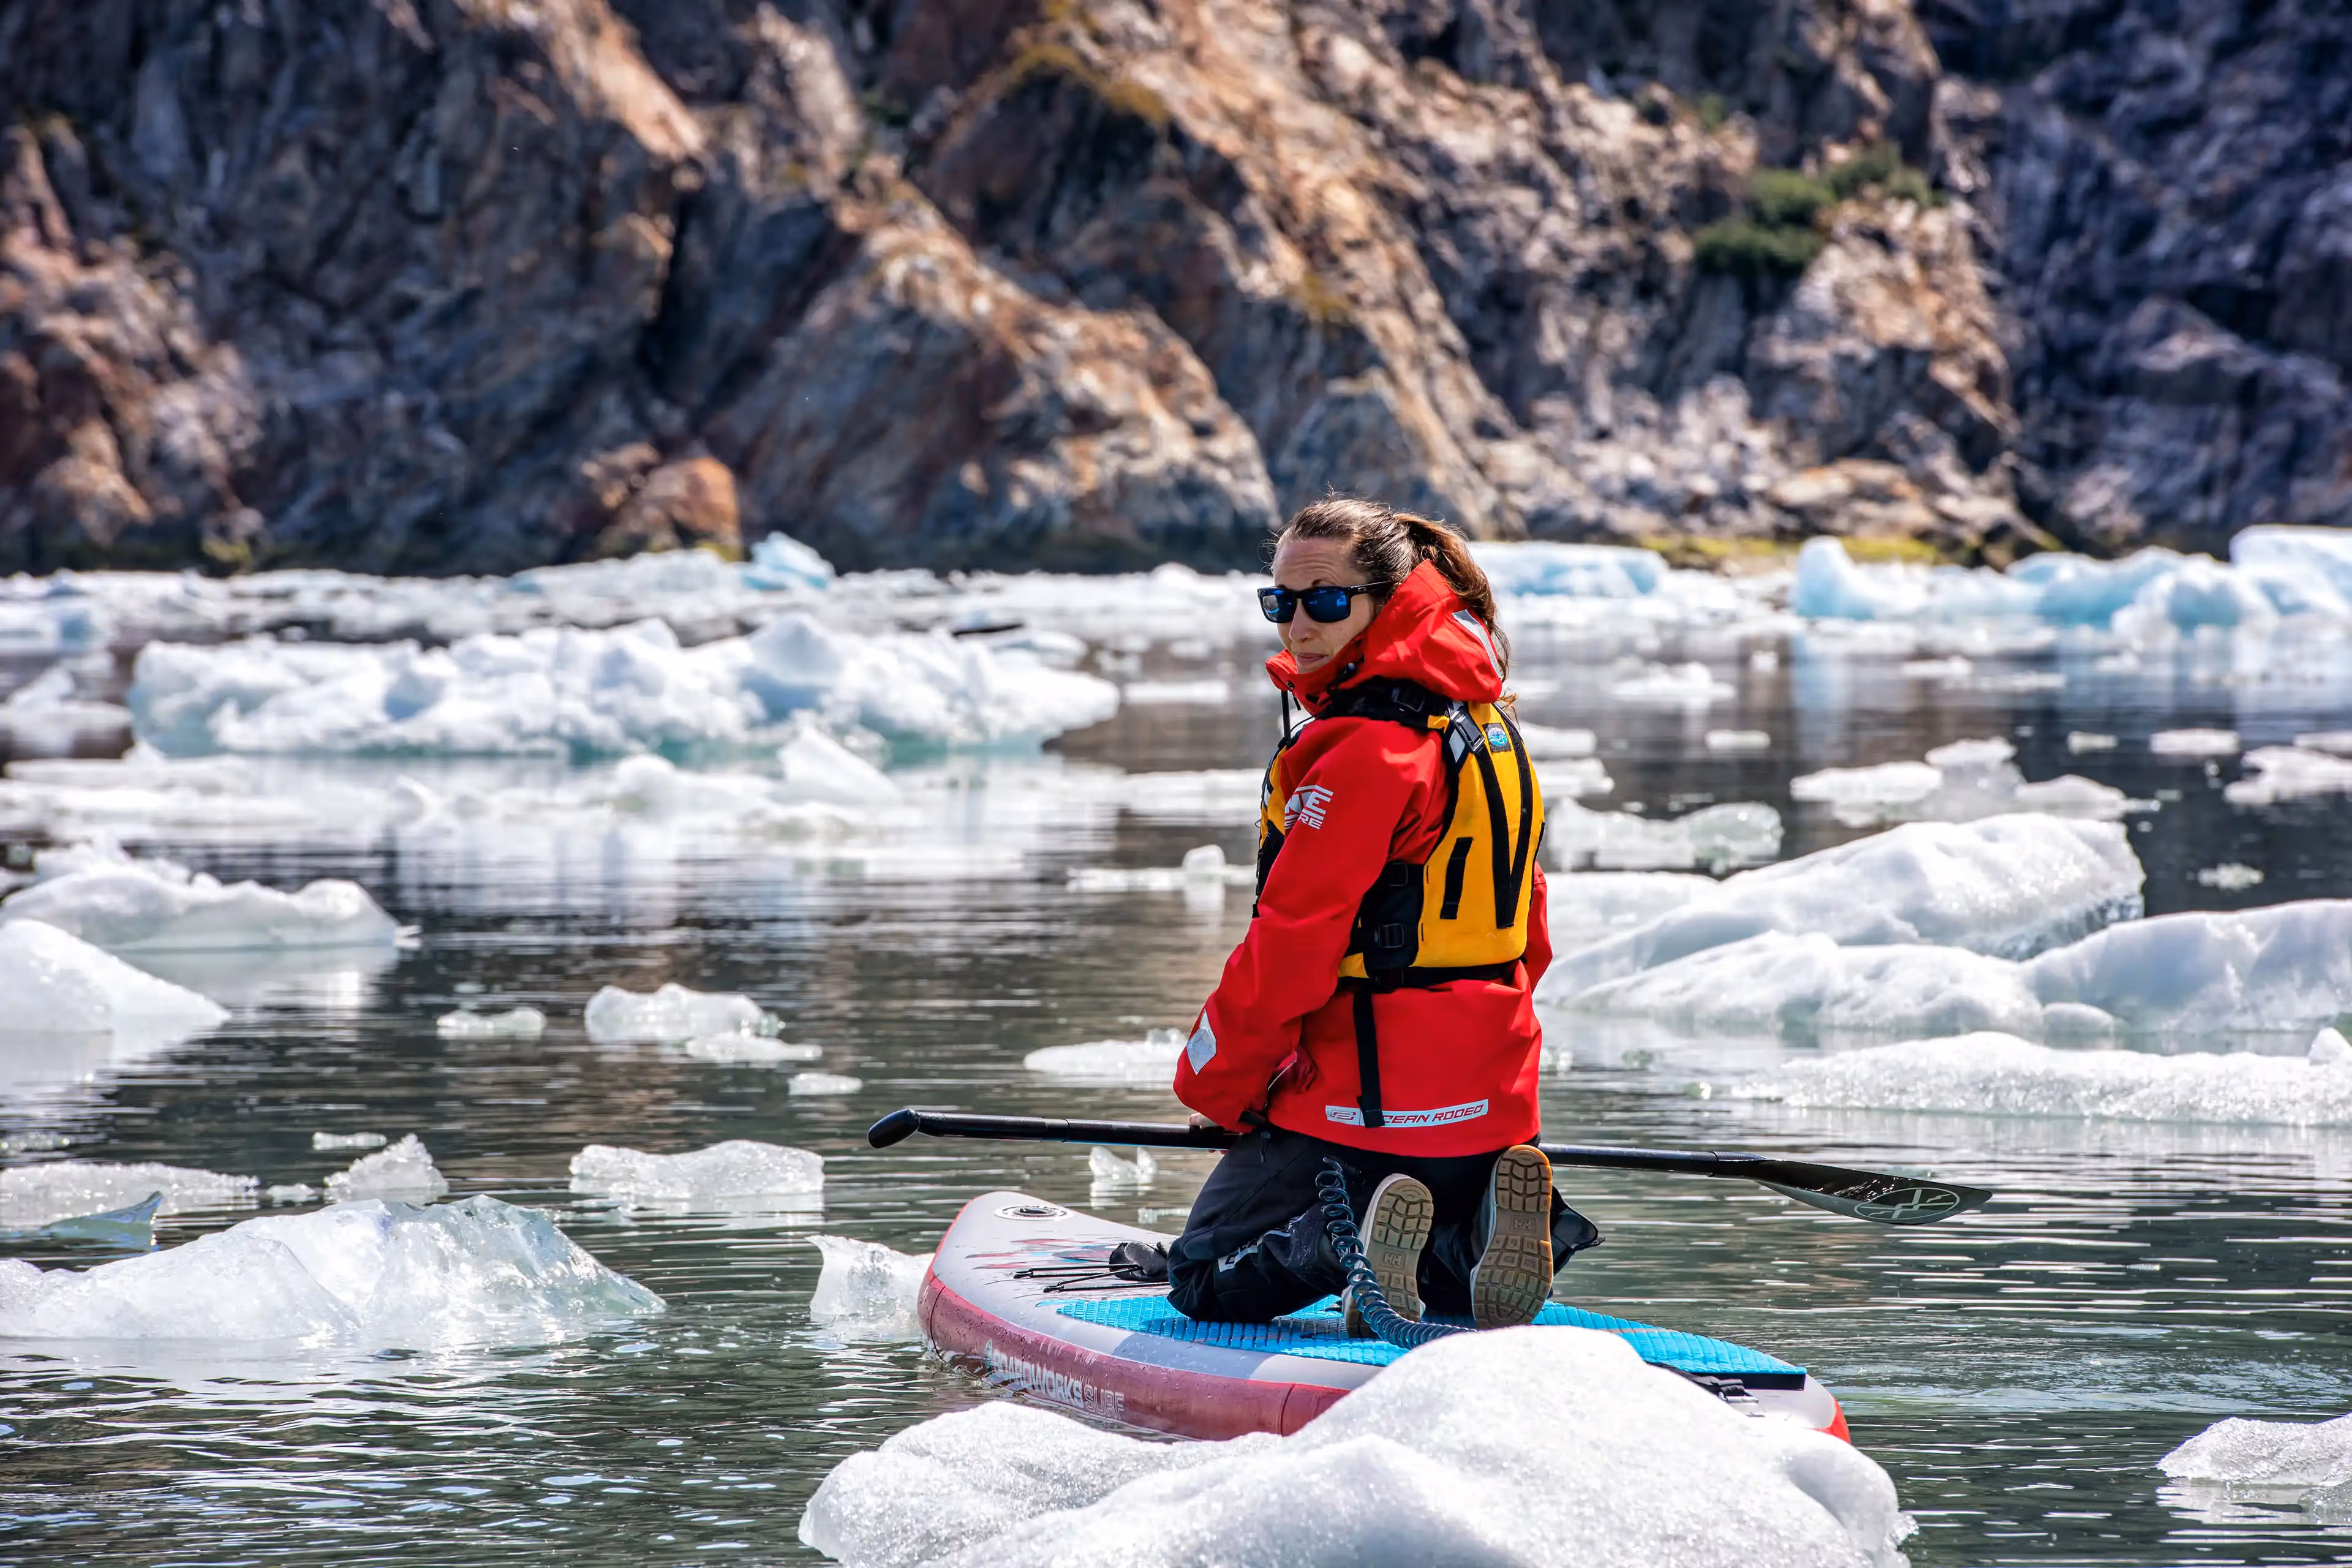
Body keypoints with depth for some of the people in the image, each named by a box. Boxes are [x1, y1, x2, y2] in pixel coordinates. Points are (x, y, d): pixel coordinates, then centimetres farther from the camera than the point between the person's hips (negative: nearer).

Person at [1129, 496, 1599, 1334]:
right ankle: (1485, 1227, -5)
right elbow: (1527, 942, 18)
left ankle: (1355, 1238, -21)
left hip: (1361, 1111, -8)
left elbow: (1289, 954, -19)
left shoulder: (1360, 753, -20)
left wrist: (1216, 1089, -5)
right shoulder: (1488, 728, 10)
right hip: (1493, 1108, 8)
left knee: (1209, 1281, 6)